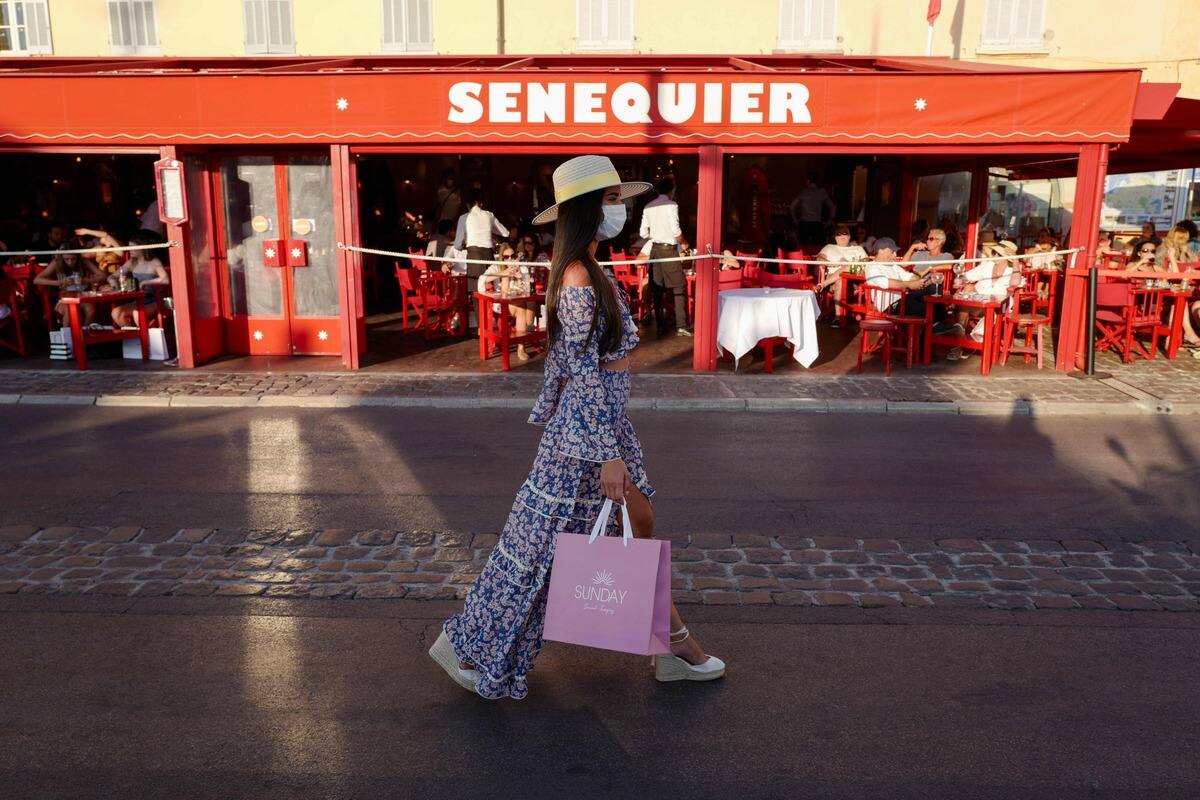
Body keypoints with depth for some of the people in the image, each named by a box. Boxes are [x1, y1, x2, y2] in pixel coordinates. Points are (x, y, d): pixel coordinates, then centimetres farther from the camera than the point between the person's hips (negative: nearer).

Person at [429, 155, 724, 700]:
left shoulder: (582, 271, 10)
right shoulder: (580, 281, -20)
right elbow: (585, 374, -23)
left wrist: (550, 415, 22)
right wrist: (606, 454, -22)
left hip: (605, 415, 10)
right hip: (588, 425, -10)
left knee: (641, 524, 15)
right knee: (539, 542, 3)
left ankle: (677, 648, 28)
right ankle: (466, 648, 20)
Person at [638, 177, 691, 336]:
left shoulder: (649, 207, 6)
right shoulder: (671, 205, -9)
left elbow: (643, 233, 6)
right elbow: (676, 230, -15)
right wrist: (683, 243, 3)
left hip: (655, 249, 5)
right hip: (669, 249, -5)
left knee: (657, 289, 7)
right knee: (679, 287, 2)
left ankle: (661, 326, 8)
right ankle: (681, 326, -4)